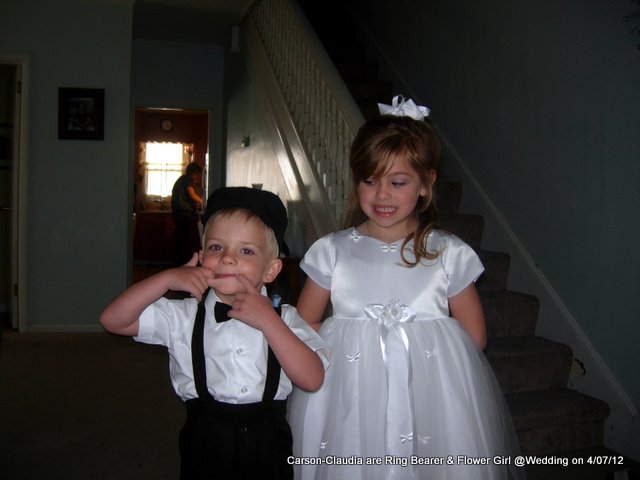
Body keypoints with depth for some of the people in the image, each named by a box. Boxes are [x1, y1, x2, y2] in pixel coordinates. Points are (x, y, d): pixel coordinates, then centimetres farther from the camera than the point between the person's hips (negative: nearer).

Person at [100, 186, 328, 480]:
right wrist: (168, 278, -15)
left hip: (268, 448, 1)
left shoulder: (282, 318, -3)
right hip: (205, 447, 0)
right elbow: (113, 320, -8)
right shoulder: (185, 317, -2)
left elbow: (312, 379, -15)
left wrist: (268, 321, -21)